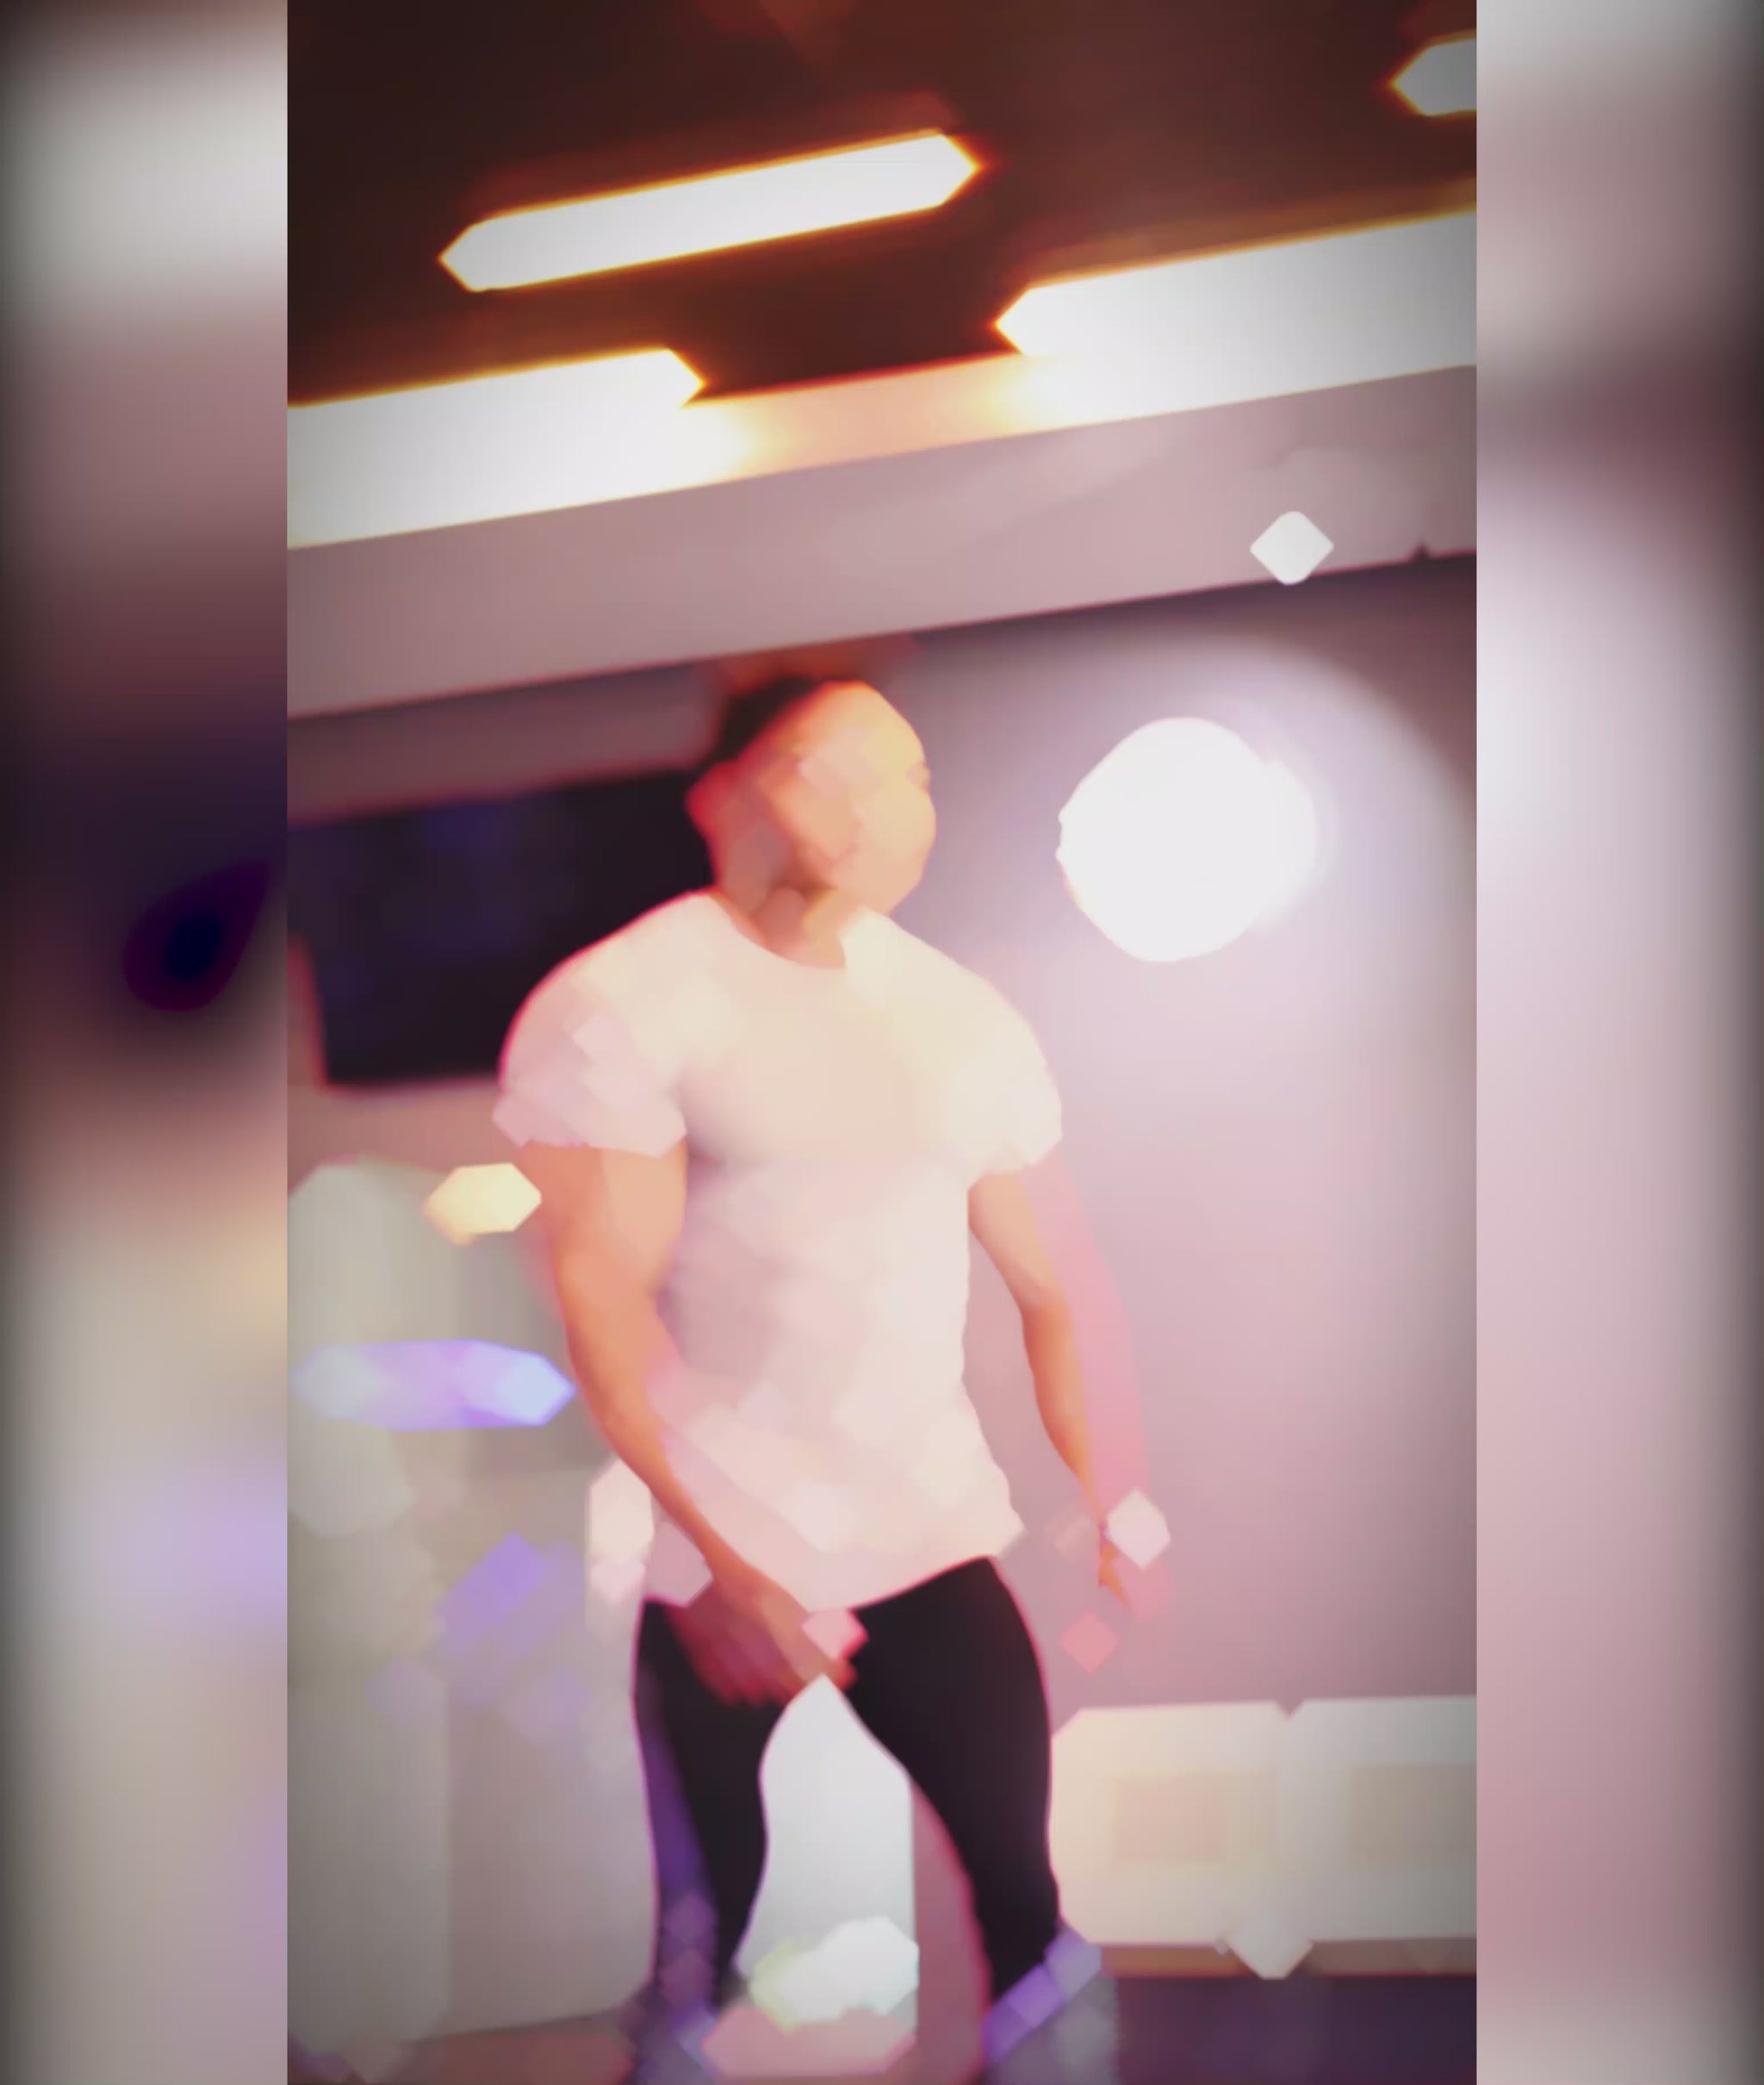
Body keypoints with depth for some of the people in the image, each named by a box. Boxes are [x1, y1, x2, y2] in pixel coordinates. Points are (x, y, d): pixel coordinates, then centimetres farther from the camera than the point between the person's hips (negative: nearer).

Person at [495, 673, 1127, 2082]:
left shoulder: (969, 1019, 10)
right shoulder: (618, 1003, -6)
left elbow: (1048, 1282, 15)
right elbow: (599, 1295, -13)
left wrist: (1103, 1499, 7)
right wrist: (717, 1565, -19)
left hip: (933, 1536, 4)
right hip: (702, 1556, -4)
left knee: (1027, 1871, -2)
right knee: (697, 1922, 4)